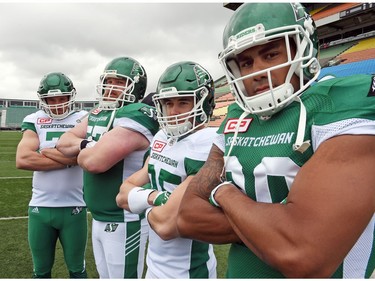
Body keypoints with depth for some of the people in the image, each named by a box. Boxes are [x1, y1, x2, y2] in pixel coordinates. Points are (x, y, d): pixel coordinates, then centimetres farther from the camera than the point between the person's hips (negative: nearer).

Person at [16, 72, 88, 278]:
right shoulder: (34, 121, 2)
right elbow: (22, 160, -14)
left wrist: (47, 151, -11)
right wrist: (67, 159, -15)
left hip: (74, 207, -1)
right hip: (40, 207, 2)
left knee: (76, 269, 17)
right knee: (41, 271, 20)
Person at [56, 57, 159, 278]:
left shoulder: (136, 116, -21)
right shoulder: (98, 114, 8)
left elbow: (94, 162, -28)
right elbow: (63, 142, 11)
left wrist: (81, 152, -5)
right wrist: (85, 144, -11)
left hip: (124, 221, -9)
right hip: (98, 218, 9)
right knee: (105, 276, 24)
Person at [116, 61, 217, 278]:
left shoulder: (208, 146, -24)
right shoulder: (162, 138, 1)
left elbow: (167, 225, -27)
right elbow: (123, 196, 1)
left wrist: (144, 204, -7)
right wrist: (155, 198, -18)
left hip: (186, 272, -7)